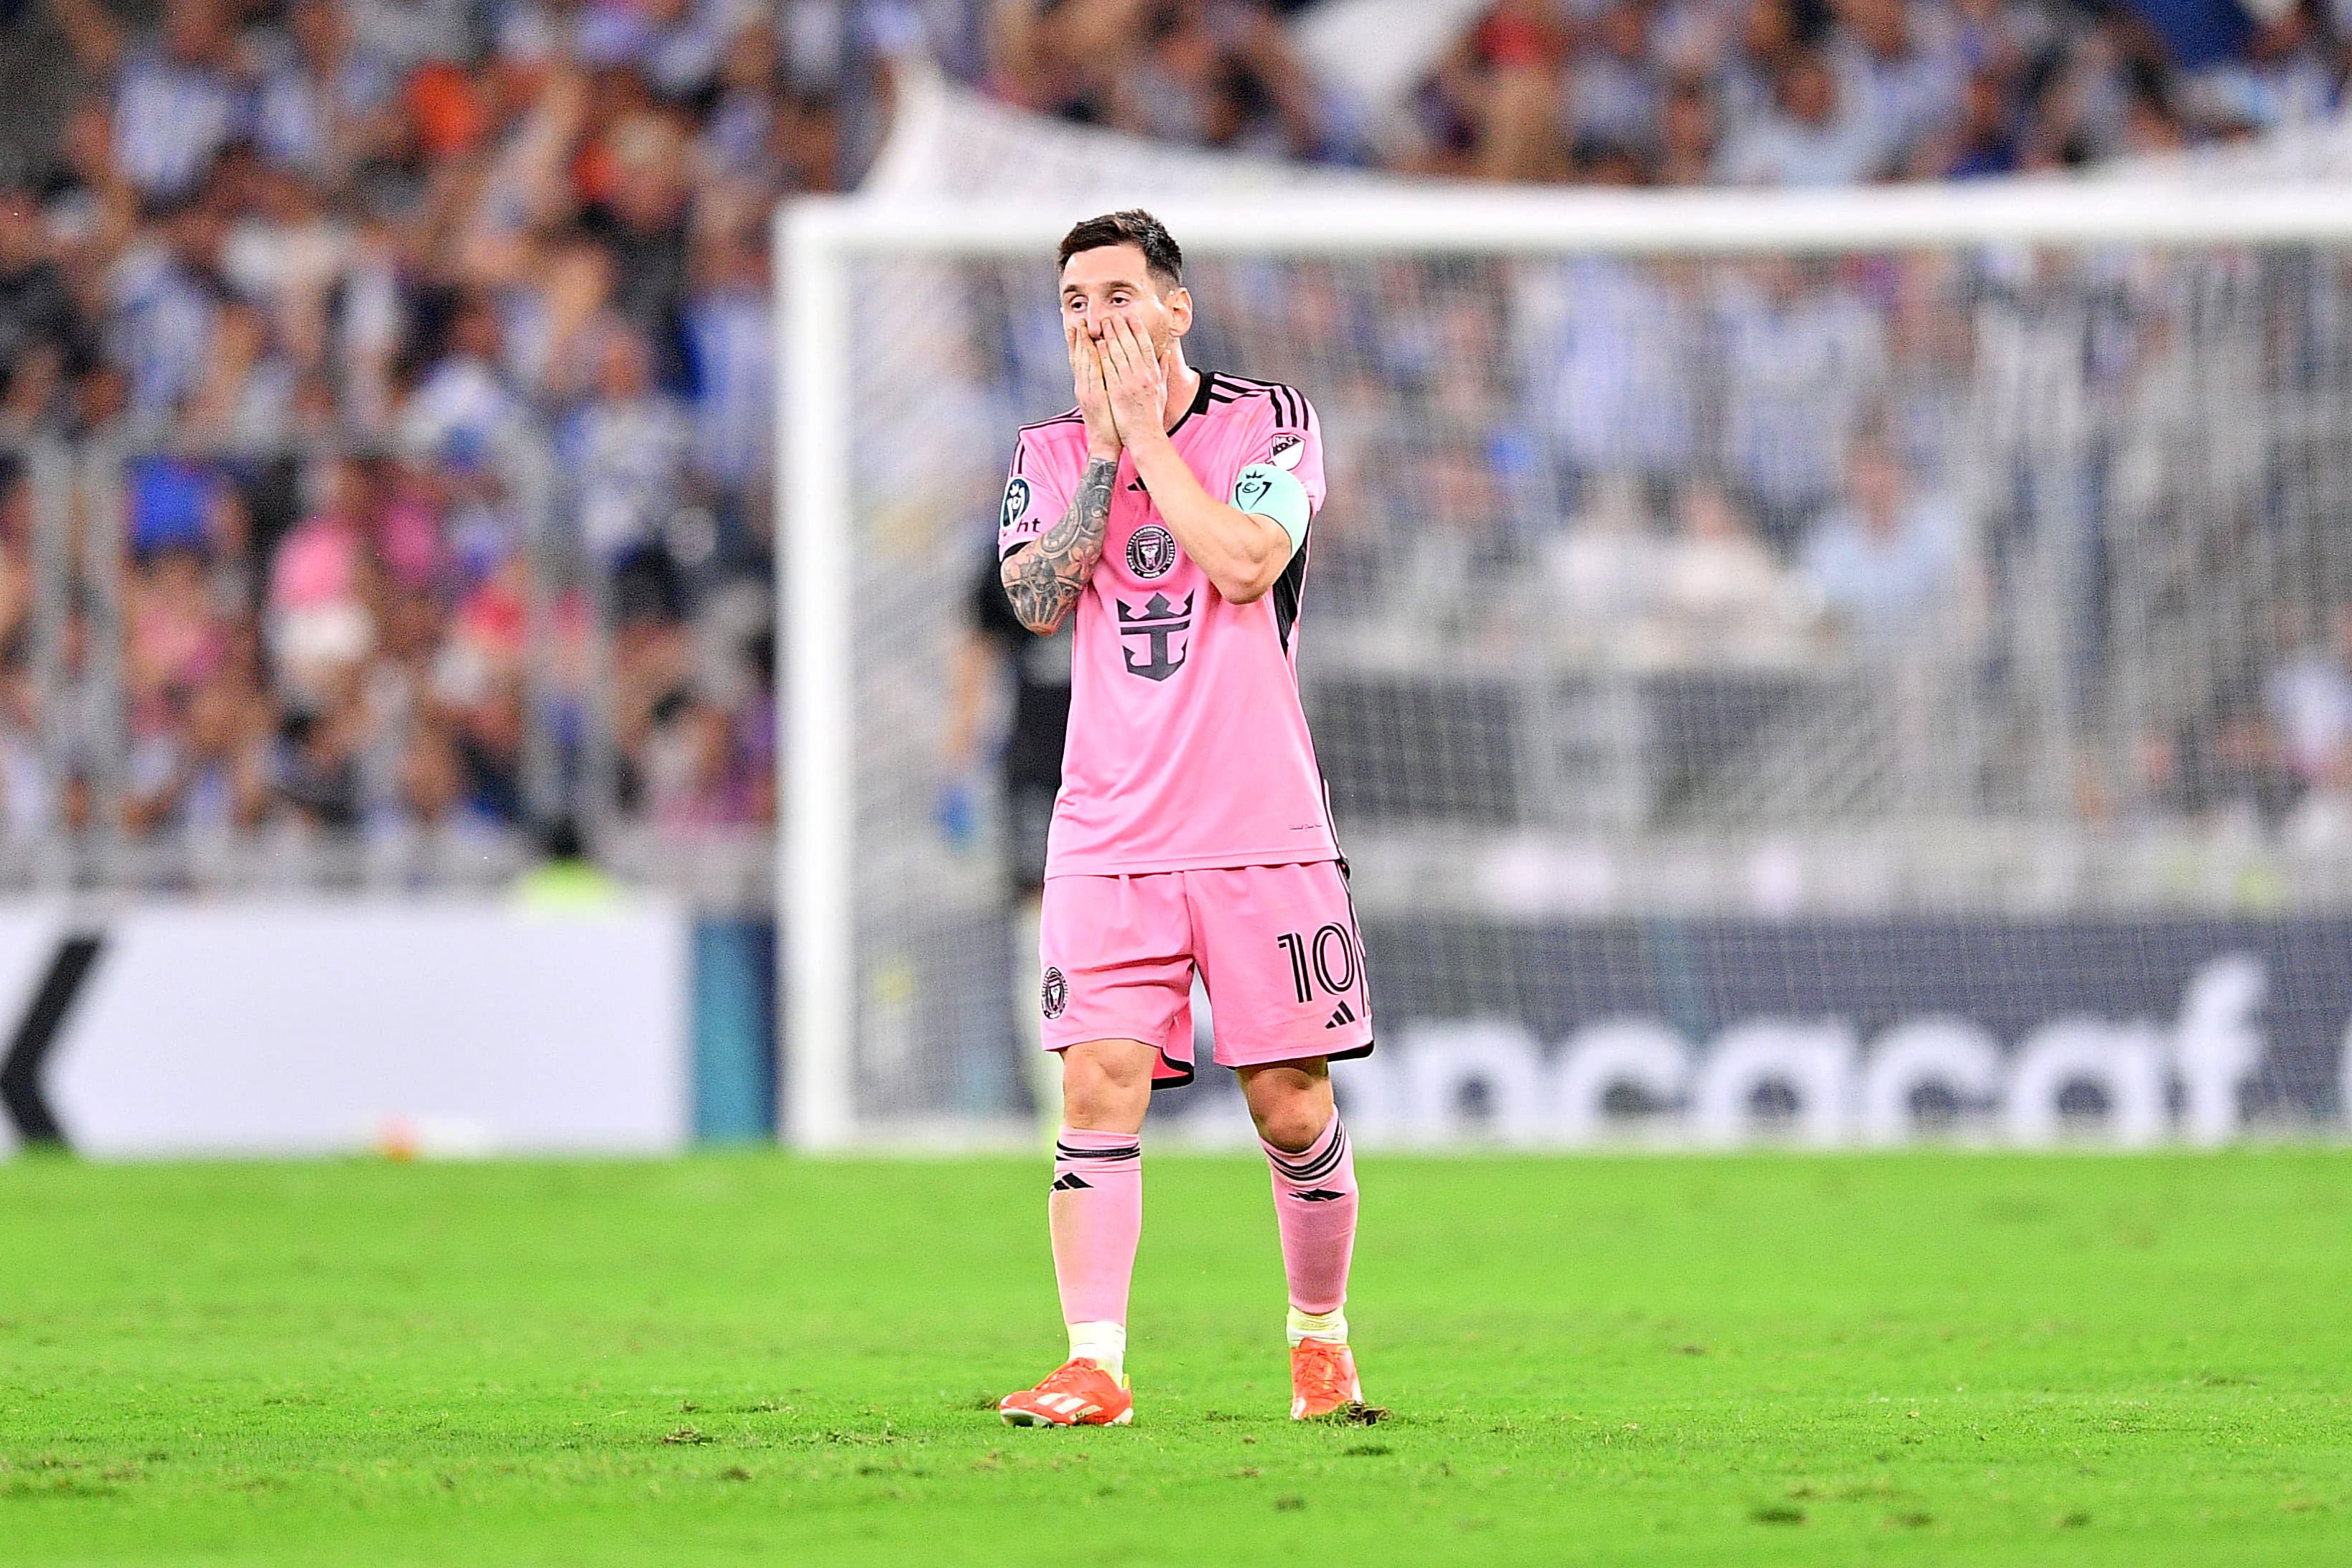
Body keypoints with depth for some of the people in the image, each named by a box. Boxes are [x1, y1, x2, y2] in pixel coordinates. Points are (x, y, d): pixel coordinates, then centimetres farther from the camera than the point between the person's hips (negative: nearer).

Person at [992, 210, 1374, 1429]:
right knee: (1099, 1084, -12)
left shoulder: (1266, 422, 3)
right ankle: (1095, 1367, -13)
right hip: (1108, 838, 2)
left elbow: (1247, 562, -15)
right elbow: (1038, 598, -6)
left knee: (1291, 1105, 0)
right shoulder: (1050, 455, 11)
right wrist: (1105, 450, -7)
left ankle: (1320, 1338, 21)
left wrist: (1149, 435, -9)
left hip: (1262, 827, -2)